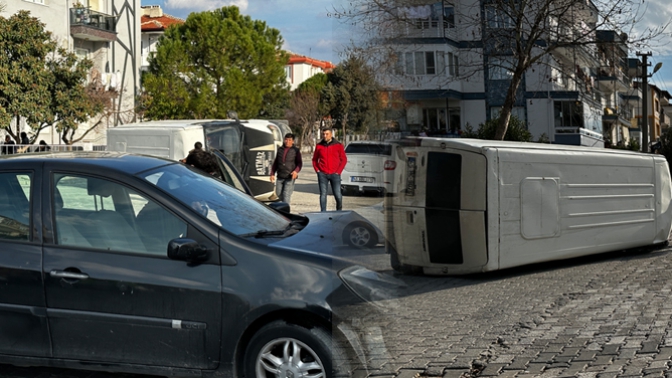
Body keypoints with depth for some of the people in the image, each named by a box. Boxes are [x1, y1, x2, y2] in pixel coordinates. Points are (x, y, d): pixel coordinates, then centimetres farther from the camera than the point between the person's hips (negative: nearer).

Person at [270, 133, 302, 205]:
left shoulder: (296, 150, 1)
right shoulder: (280, 149, 12)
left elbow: (299, 163, -2)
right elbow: (275, 163, 17)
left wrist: (296, 171, -21)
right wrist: (272, 174, 11)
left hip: (290, 177, -4)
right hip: (280, 177, 4)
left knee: (286, 194, -10)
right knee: (279, 193, 7)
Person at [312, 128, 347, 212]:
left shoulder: (338, 145, 2)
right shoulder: (319, 146, 7)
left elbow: (344, 159, 5)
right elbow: (314, 159, 16)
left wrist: (338, 171, -3)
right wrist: (317, 170, 3)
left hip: (334, 174, -1)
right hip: (322, 174, 1)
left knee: (338, 195, -4)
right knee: (323, 194, 0)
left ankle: (339, 211, 19)